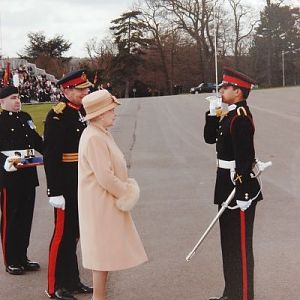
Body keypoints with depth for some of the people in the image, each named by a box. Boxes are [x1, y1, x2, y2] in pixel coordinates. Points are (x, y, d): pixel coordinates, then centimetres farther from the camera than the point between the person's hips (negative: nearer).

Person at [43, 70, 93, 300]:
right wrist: (54, 191, -21)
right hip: (66, 186, -8)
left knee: (74, 232, 16)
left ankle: (72, 281, 28)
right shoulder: (57, 116, -15)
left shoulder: (85, 112, 9)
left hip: (83, 184, 8)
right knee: (63, 233, 0)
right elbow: (50, 156, -19)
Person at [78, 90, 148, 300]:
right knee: (103, 253, -2)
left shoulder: (102, 134, 12)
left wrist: (126, 188, 7)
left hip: (108, 202, 10)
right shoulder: (94, 138, -21)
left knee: (105, 252, 15)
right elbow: (104, 176, -24)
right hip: (100, 204, -10)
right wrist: (126, 192, -12)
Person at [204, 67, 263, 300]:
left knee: (240, 245, 0)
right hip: (228, 186, 10)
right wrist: (213, 114, 4)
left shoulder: (240, 117, -18)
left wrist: (242, 193, -25)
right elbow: (210, 138, 16)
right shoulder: (230, 114, 11)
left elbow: (245, 157, -23)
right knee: (229, 243, 18)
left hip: (239, 187, -10)